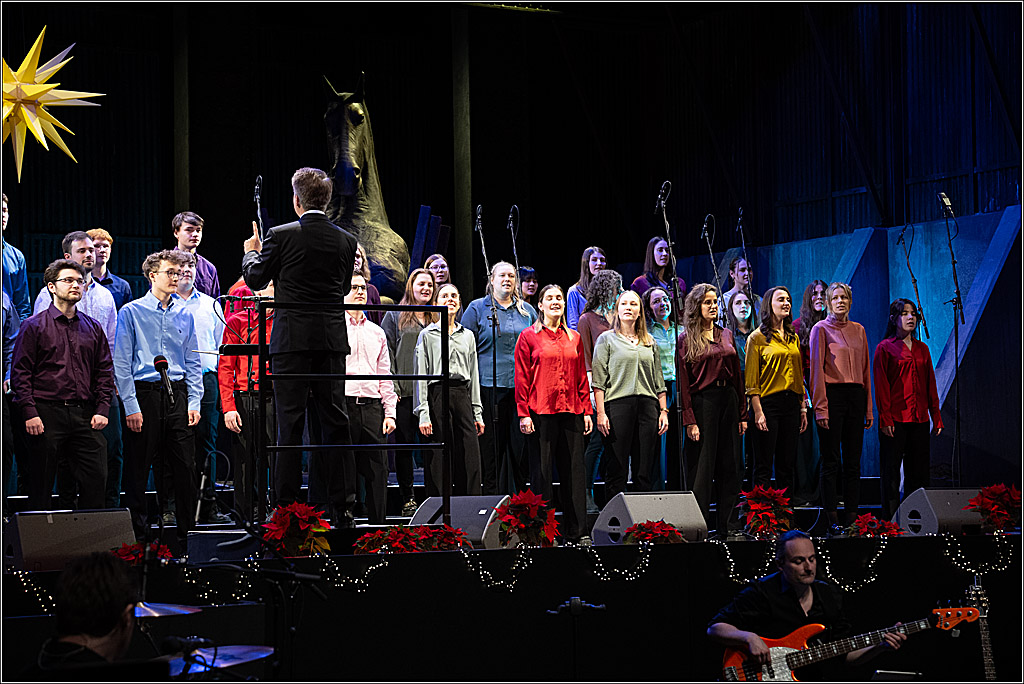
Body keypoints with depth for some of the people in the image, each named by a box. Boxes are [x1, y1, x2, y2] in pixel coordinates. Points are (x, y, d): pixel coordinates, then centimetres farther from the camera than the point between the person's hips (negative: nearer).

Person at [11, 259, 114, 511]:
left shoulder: (93, 328, 15)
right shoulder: (34, 326, 3)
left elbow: (105, 371, 15)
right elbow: (20, 372, -2)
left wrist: (102, 409, 3)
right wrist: (29, 412, -11)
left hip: (85, 414, 3)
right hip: (47, 413, -3)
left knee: (97, 479, -2)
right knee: (41, 484, 1)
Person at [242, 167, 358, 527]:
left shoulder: (282, 235, -7)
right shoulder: (345, 241, 4)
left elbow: (255, 280, 4)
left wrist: (252, 252, 24)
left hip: (292, 339, -3)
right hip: (332, 339, 3)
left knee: (290, 423, 0)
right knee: (335, 421, 6)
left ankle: (287, 508, 1)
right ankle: (343, 508, 6)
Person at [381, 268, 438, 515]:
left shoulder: (437, 319, 16)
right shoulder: (395, 316, 7)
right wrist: (392, 387, -9)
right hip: (404, 393, -2)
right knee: (405, 444, 0)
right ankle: (407, 499, 5)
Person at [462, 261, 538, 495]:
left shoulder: (527, 311, 15)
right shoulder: (477, 308, 5)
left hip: (522, 387, 3)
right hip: (490, 386, -3)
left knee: (521, 445, 3)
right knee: (492, 447, -1)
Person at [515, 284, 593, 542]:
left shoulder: (574, 337, 14)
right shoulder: (529, 336, 2)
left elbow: (582, 377, 15)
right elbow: (521, 378, -2)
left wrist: (587, 410, 9)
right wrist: (523, 413, -9)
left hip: (571, 412, 4)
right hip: (541, 412, -4)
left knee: (573, 471, 5)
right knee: (541, 470, -1)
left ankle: (575, 528, 10)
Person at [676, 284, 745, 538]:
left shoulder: (726, 335, 14)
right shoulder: (686, 339, -1)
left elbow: (738, 375, 14)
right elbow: (683, 382, -6)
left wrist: (742, 414, 8)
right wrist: (690, 420, -14)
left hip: (729, 399, 5)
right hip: (702, 401, -5)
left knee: (728, 465, 5)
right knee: (702, 465, -4)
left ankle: (723, 526, 11)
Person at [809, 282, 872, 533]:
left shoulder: (859, 330, 14)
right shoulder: (821, 329, 0)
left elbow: (865, 369, 16)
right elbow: (816, 369, -5)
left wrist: (868, 407, 11)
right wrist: (821, 407, -13)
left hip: (855, 395, 5)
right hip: (832, 394, -5)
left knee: (853, 461, 5)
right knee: (831, 461, -3)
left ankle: (851, 518, 9)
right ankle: (832, 519, 0)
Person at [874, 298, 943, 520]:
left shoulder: (922, 348, 15)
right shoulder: (885, 348, 1)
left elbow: (931, 385, 15)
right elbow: (881, 386, -5)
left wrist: (937, 418, 9)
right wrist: (885, 418, -14)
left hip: (919, 419, 5)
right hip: (895, 419, -5)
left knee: (919, 471, 5)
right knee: (892, 471, -2)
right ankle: (890, 520, 1)